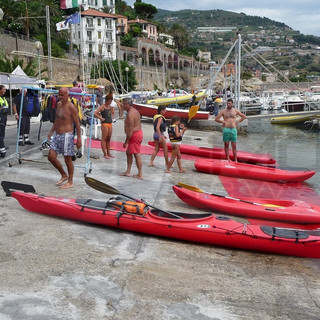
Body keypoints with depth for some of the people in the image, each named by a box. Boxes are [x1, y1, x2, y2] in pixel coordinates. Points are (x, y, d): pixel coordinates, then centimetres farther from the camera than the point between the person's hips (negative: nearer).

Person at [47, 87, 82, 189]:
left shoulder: (71, 107, -13)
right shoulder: (59, 104, 11)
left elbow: (77, 123, -12)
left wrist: (79, 138, -15)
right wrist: (51, 131, 21)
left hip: (67, 135, -8)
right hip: (57, 135, 8)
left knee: (68, 159, 0)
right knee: (51, 156, 6)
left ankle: (70, 182, 14)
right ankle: (64, 175, 24)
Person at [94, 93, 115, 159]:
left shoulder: (110, 107, 12)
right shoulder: (102, 107, -9)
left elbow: (112, 113, 32)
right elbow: (95, 113, -18)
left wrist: (112, 118, 15)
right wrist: (101, 118, -14)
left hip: (110, 123, 7)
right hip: (104, 124, -7)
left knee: (108, 139, 12)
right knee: (104, 139, -2)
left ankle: (108, 153, 20)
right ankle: (105, 154, 1)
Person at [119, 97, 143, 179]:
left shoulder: (130, 114, -20)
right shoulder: (134, 111, 13)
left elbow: (130, 130, -24)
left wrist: (126, 142, -19)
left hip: (134, 135, -11)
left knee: (137, 154, -5)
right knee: (128, 153, 17)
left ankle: (140, 175, 2)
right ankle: (128, 171, 25)